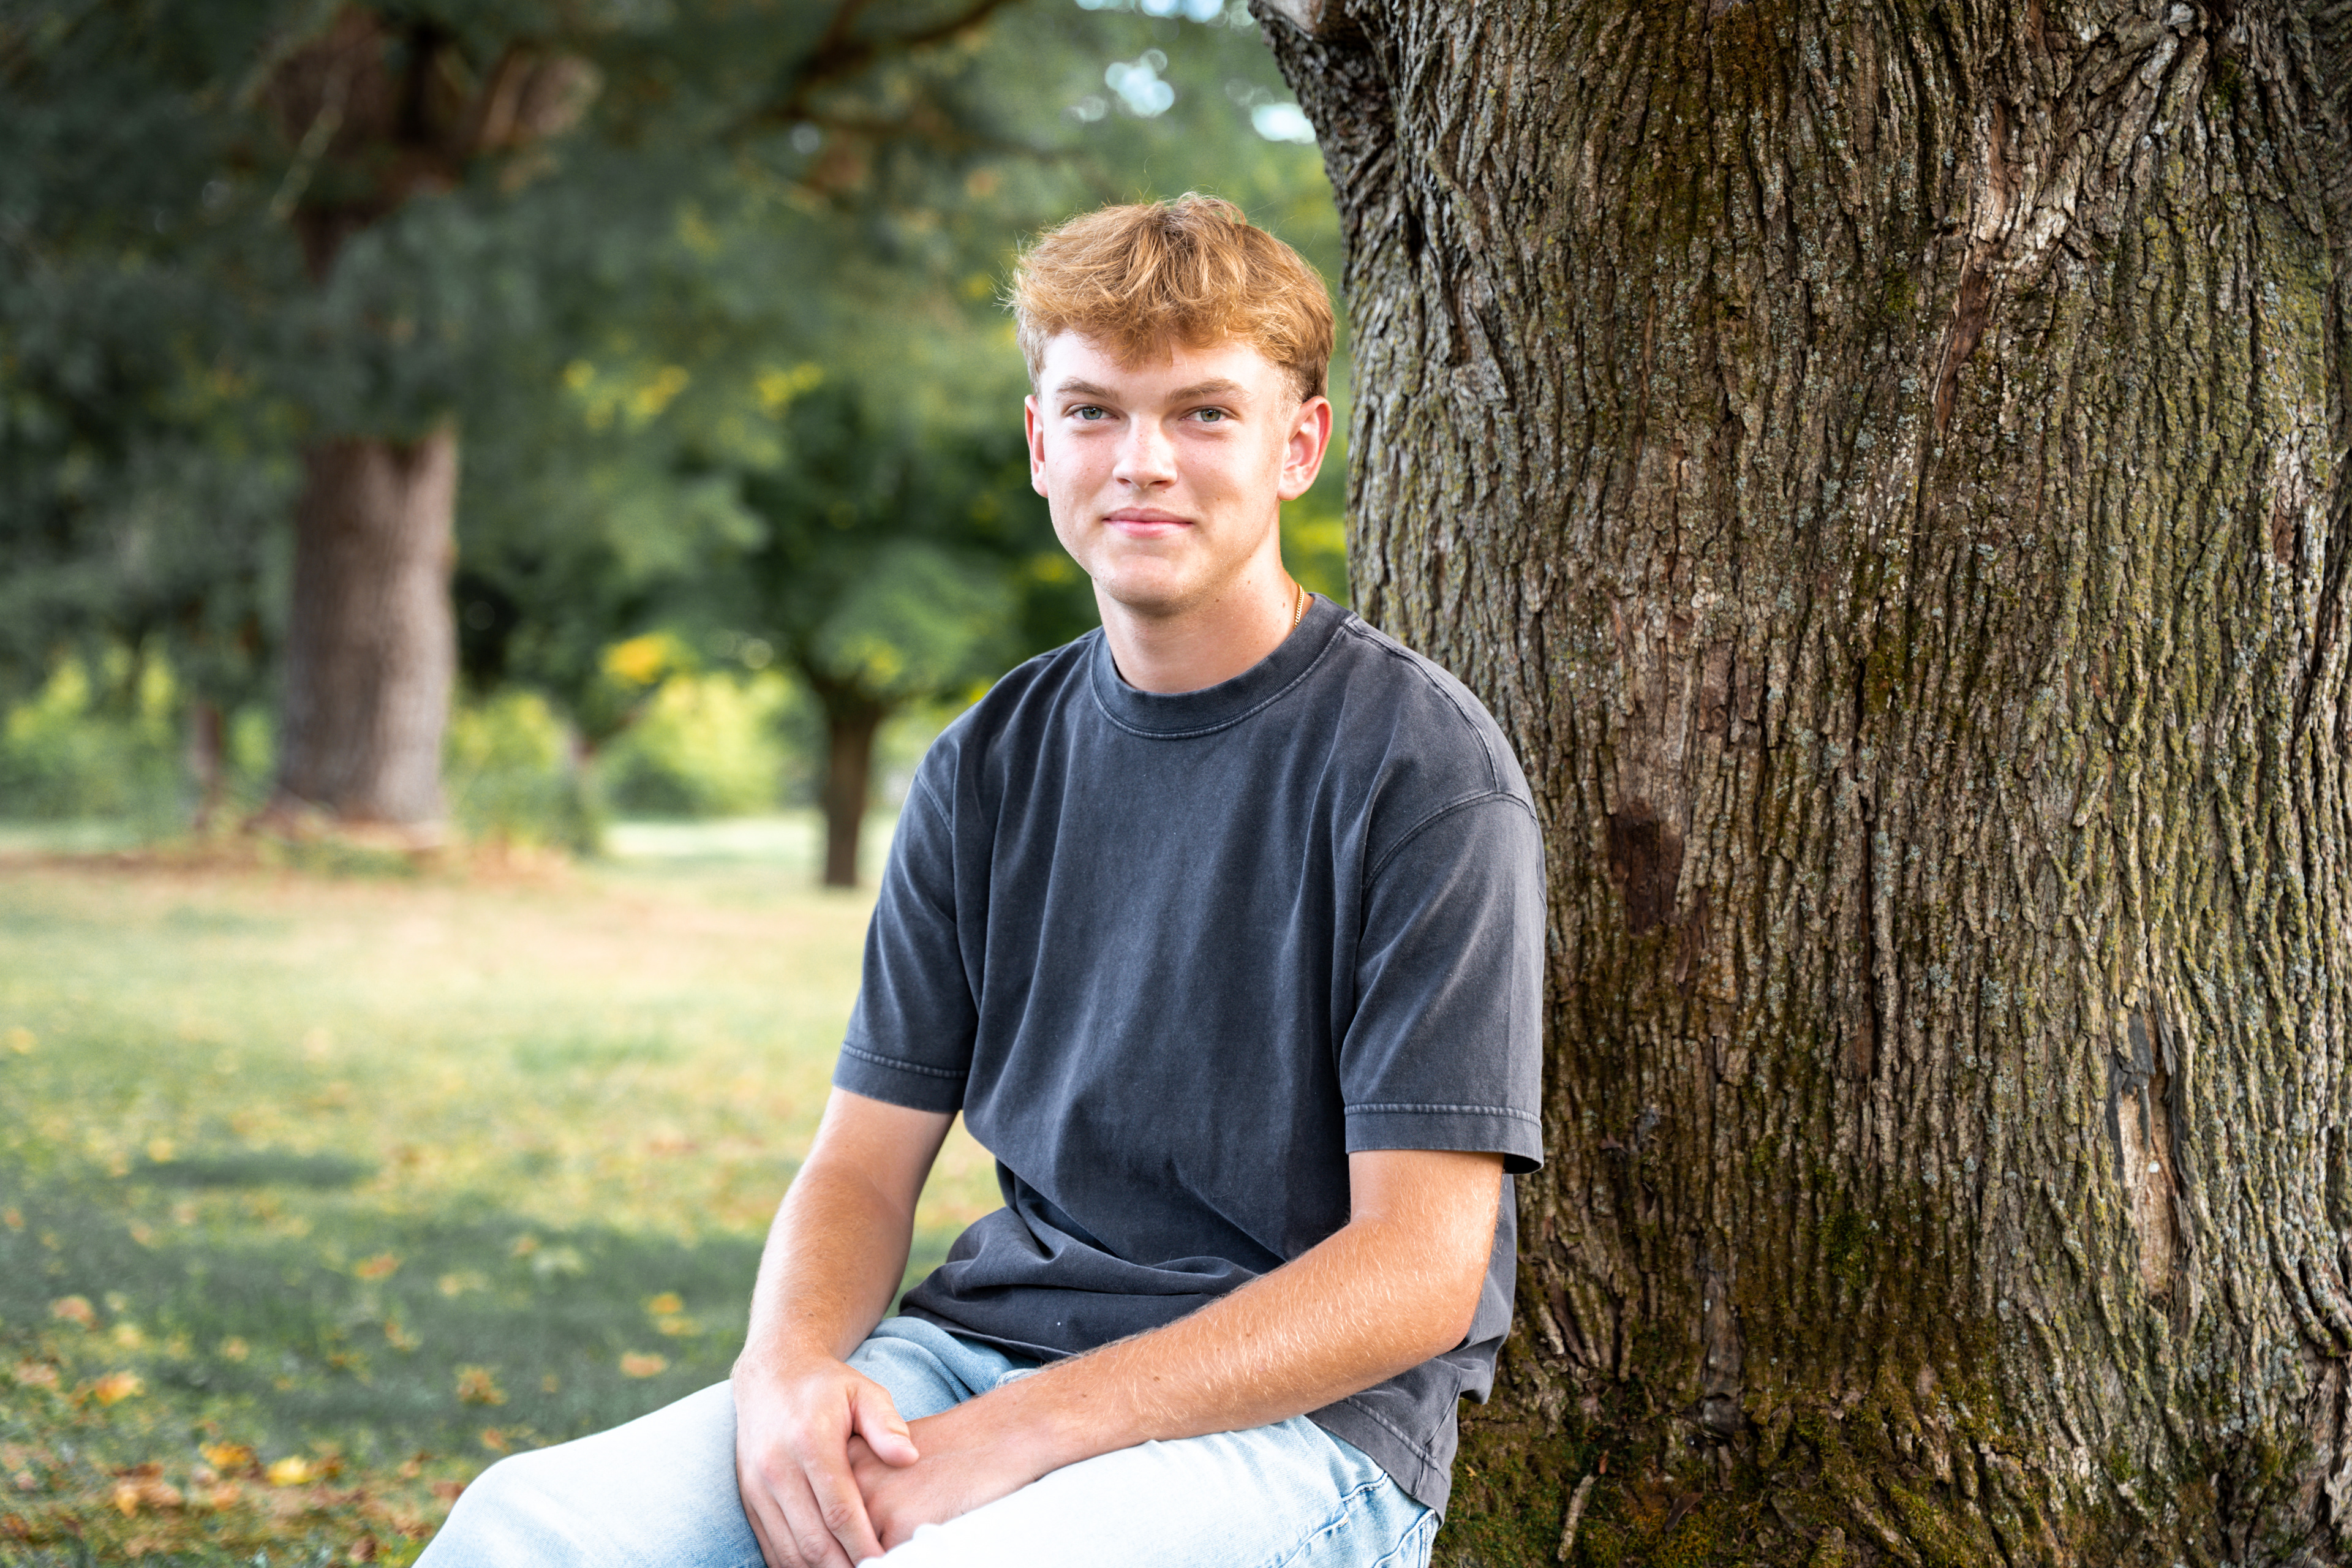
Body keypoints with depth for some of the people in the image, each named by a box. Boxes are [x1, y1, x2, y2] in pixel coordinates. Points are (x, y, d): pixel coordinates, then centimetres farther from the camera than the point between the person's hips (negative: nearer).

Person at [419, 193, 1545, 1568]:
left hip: (1299, 1419, -4)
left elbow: (1419, 1270, -13)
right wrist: (788, 1367, -12)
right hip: (988, 1339, 5)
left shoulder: (1420, 765, -8)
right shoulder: (991, 767, 10)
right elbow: (867, 1159, 12)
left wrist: (1018, 1437, -19)